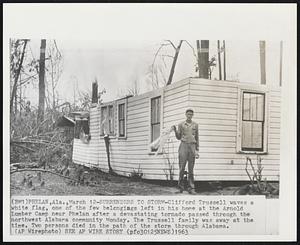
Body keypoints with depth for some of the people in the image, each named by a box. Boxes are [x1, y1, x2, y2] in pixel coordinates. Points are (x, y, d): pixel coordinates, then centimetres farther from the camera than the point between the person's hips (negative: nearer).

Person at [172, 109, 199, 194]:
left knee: (191, 169, 0)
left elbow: (197, 138, 13)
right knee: (182, 167, -5)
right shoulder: (181, 125, 6)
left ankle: (191, 188, 2)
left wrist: (197, 150, 6)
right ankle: (180, 185, 12)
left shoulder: (195, 125, 10)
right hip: (183, 146, -1)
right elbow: (178, 137, 9)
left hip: (192, 147, 1)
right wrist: (175, 130, -10)